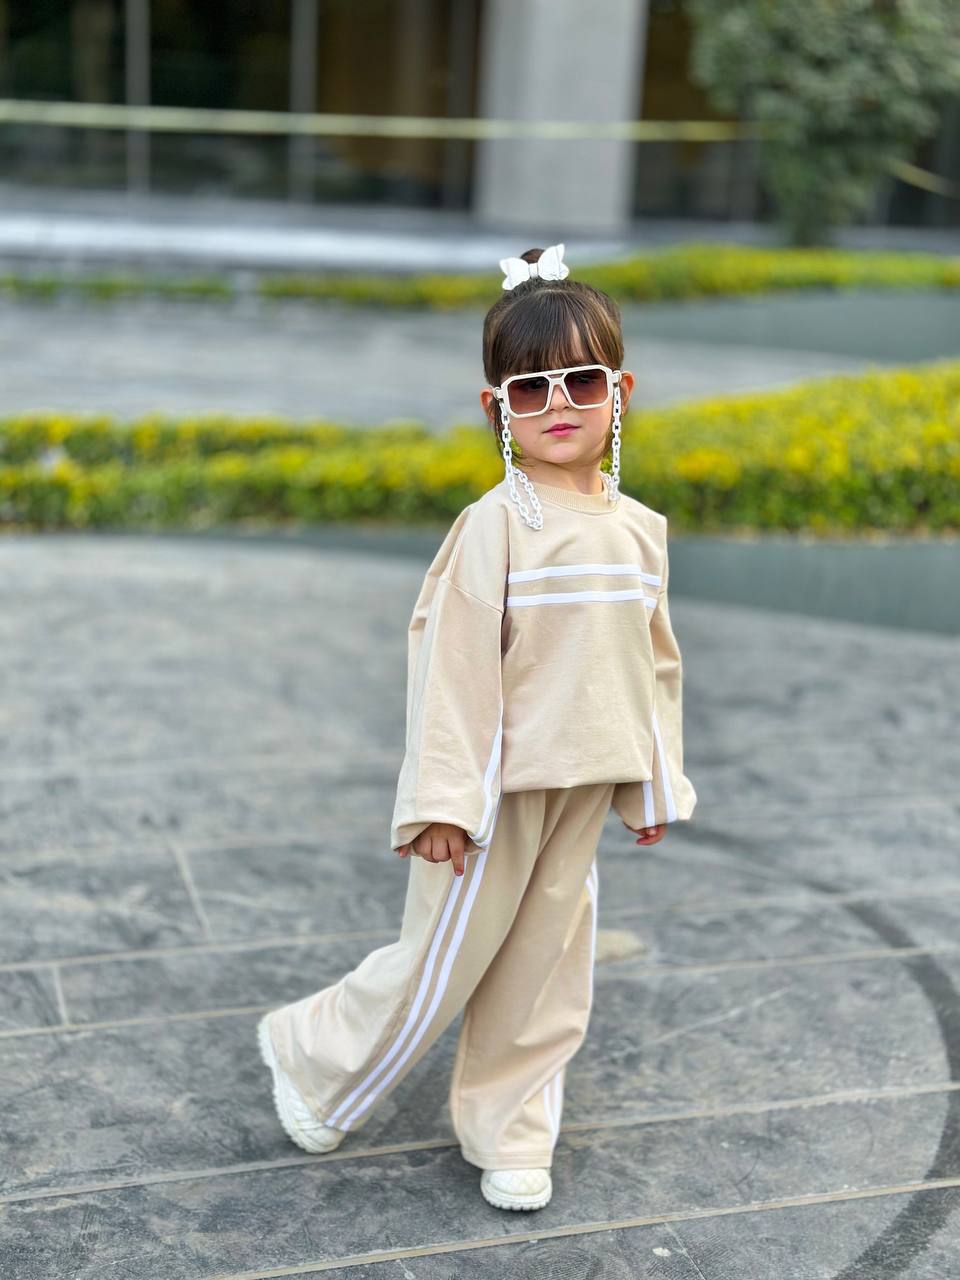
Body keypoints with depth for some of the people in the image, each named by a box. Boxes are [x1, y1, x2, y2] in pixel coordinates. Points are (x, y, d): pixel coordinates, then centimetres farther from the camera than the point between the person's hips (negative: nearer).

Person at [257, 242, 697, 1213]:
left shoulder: (641, 529, 3)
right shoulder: (494, 525, -15)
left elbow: (654, 663, 11)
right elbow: (449, 660, -16)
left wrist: (656, 785, 14)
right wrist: (444, 799, -17)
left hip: (584, 788, 6)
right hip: (497, 786, -5)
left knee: (546, 967, 15)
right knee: (445, 960, 5)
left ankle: (507, 1132, 33)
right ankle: (311, 1053, 29)